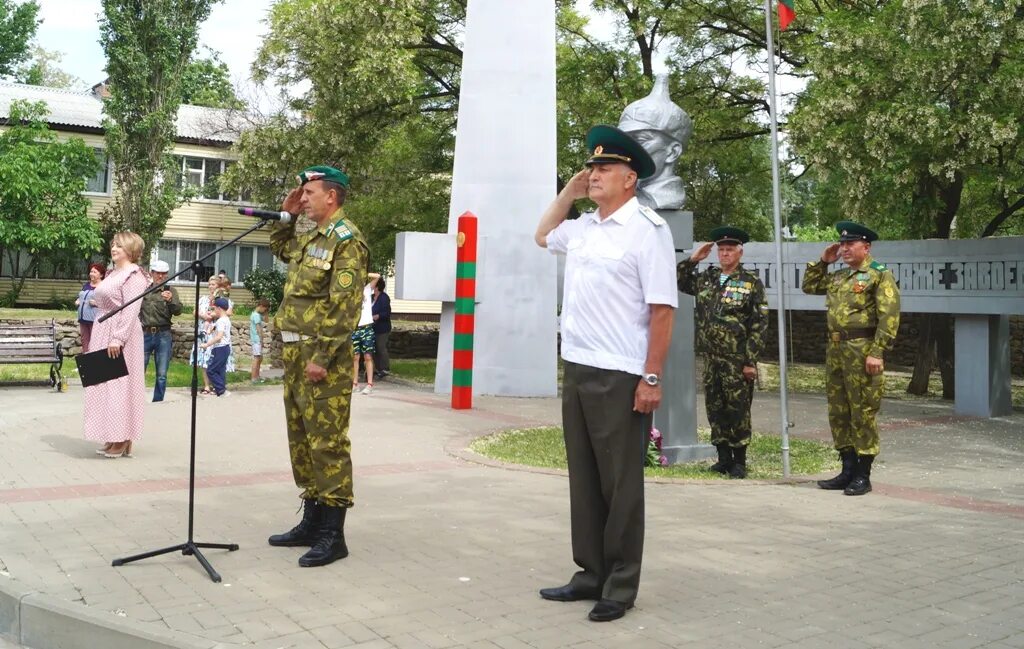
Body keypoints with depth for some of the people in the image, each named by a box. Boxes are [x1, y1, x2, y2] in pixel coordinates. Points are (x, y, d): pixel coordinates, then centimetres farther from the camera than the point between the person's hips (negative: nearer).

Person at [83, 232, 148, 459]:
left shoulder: (133, 275, -10)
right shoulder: (112, 274, 17)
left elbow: (130, 311, -18)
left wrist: (118, 338, -25)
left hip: (120, 336, -9)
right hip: (102, 334, 9)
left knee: (119, 385, -6)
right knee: (105, 385, 10)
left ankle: (122, 441, 1)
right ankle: (113, 439, 17)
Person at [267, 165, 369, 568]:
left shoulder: (347, 240, -11)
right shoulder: (311, 238, 17)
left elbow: (344, 307, -19)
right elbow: (280, 249, 40)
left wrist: (322, 358, -23)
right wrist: (286, 215, 23)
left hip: (321, 356, -10)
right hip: (295, 352, 10)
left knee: (327, 443, -7)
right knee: (301, 439, 14)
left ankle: (332, 535, -2)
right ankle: (312, 522, 24)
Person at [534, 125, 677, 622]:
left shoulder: (646, 228, -9)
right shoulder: (582, 227, 12)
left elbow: (662, 309, -14)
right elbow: (542, 235, 34)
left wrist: (652, 378, -18)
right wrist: (568, 192, 18)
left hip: (619, 376, -7)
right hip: (576, 369, 8)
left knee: (620, 485, 2)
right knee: (584, 480, 13)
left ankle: (620, 586, 13)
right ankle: (591, 573, 24)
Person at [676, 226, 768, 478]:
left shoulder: (752, 283, -4)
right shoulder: (706, 278, 10)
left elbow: (759, 325, -7)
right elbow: (678, 280, 23)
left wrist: (750, 360, -13)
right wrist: (693, 259, 8)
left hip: (737, 360, -5)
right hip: (711, 357, 5)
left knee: (737, 409, 1)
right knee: (715, 409, 9)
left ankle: (739, 461, 12)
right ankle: (724, 458, 20)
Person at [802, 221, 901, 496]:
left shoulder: (880, 276, -6)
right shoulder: (838, 277, 17)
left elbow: (889, 317, -13)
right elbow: (809, 286, 31)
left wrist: (877, 353, -20)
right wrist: (822, 261, 18)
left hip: (861, 352, -8)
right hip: (835, 350, 8)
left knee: (862, 414, -2)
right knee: (838, 413, 11)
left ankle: (863, 476, 6)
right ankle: (848, 471, 20)